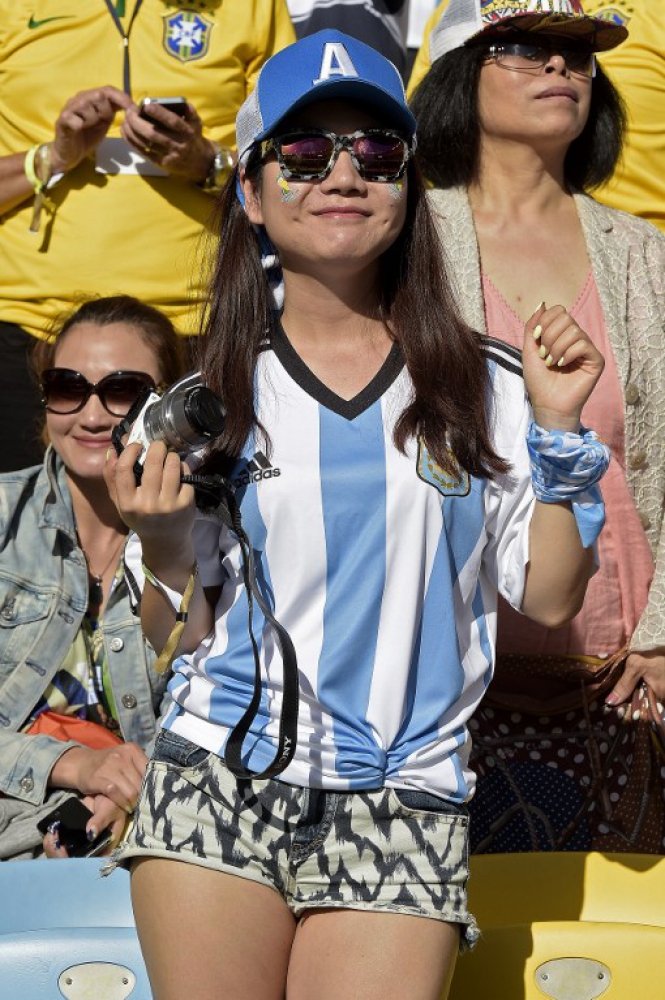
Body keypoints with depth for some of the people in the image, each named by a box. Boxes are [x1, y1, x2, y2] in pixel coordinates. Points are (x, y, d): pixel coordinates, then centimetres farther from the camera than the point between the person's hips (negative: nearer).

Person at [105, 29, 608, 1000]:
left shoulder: (484, 388, 5)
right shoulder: (214, 396, 6)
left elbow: (550, 598, 3)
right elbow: (180, 638, 7)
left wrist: (557, 429, -3)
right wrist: (168, 548, -11)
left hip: (401, 812, 0)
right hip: (218, 785, 1)